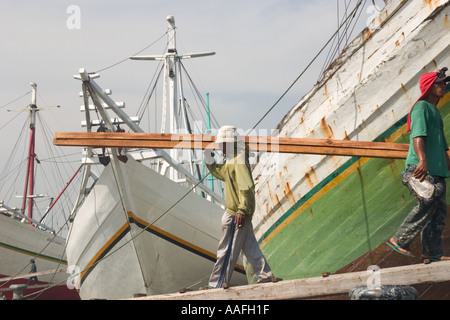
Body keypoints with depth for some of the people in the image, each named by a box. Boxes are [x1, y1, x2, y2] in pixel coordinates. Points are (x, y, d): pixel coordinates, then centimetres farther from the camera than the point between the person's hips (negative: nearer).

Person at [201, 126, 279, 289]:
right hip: (241, 213, 10)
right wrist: (208, 157, 16)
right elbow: (217, 171, 32)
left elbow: (246, 187, -25)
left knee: (226, 251, -5)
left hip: (236, 214, -10)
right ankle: (265, 275, 21)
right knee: (250, 246, 15)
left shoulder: (239, 161, -16)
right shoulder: (230, 161, 16)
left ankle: (216, 284, 0)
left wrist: (241, 211, -29)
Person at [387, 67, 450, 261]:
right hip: (422, 168, -9)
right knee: (429, 203, -17)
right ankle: (399, 240, -9)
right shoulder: (421, 107, -4)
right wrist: (422, 160, -33)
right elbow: (418, 135, -20)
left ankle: (432, 252, 6)